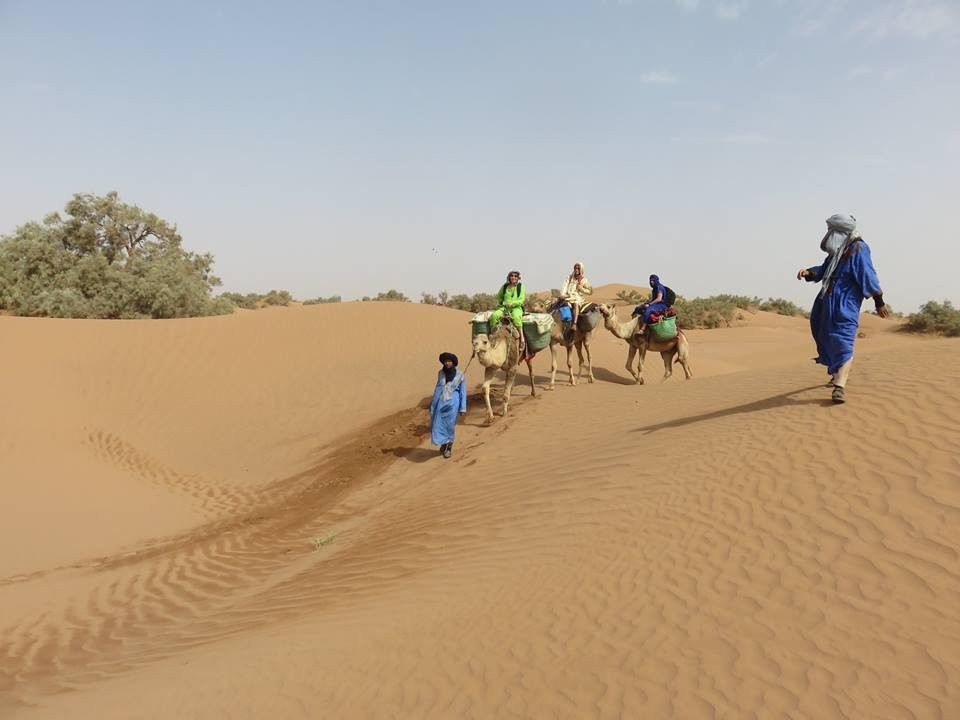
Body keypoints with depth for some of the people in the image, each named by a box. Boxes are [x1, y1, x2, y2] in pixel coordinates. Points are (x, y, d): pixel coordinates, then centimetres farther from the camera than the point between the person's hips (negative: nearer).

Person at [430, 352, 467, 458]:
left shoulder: (460, 375, -6)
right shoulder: (440, 373, 3)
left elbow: (463, 391, -2)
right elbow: (438, 388, 13)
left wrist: (463, 408, -4)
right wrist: (433, 405, 13)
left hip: (452, 403, -3)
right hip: (440, 403, 3)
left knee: (450, 426, 4)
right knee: (438, 425, 4)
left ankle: (449, 447, 22)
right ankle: (443, 443, 29)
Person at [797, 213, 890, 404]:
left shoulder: (858, 249, -10)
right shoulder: (837, 251, 15)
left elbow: (868, 276, -11)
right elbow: (823, 270, 20)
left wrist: (879, 302, -11)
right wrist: (809, 272, -2)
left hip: (846, 305, -9)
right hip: (829, 302, 9)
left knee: (843, 341, -15)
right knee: (826, 337, 17)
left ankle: (839, 386, -21)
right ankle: (837, 374, 37)